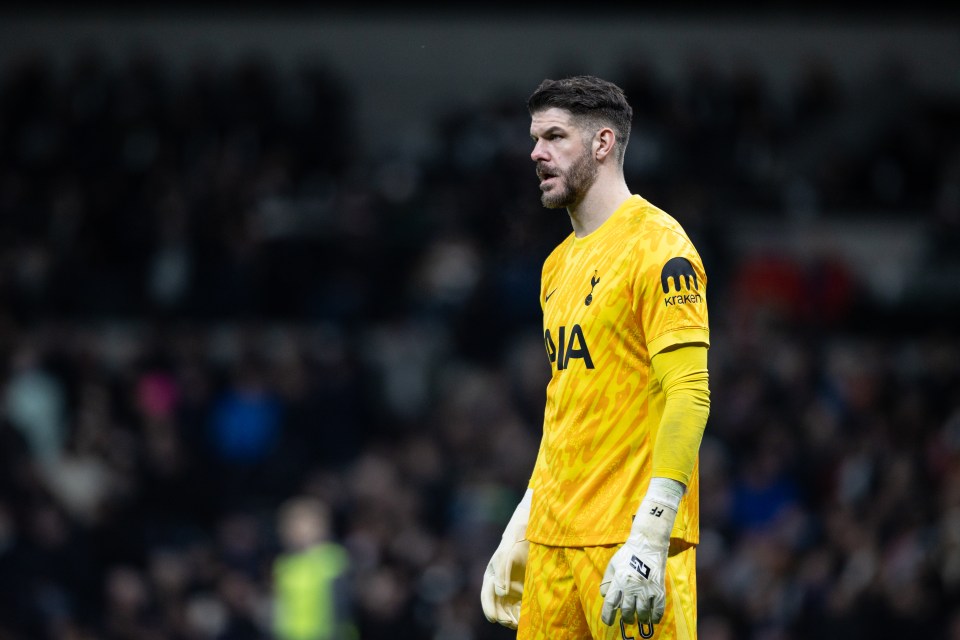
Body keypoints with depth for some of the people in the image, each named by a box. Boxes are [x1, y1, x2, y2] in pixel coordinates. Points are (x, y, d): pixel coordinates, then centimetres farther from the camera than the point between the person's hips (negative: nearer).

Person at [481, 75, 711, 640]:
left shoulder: (656, 244, -8)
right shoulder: (559, 264, 18)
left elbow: (689, 395, -16)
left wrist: (649, 538, -22)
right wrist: (520, 530, 19)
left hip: (630, 537, -8)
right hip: (554, 538, 8)